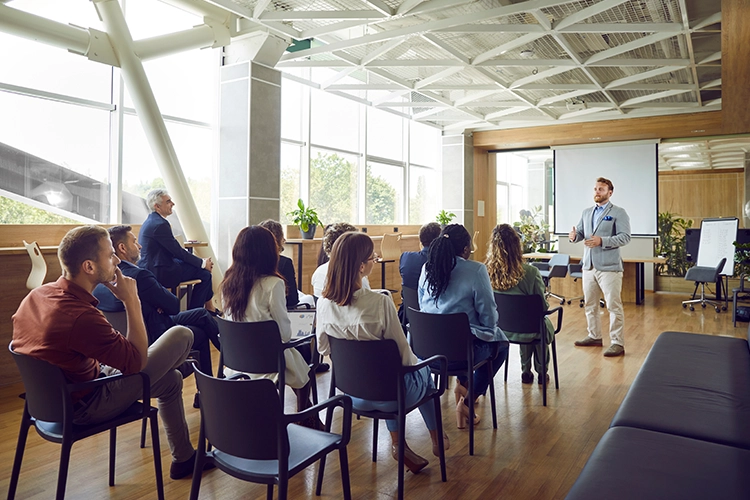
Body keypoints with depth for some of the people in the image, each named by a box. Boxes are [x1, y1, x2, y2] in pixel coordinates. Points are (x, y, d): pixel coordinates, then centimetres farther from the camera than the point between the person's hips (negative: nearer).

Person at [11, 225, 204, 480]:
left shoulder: (36, 295, -7)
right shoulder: (81, 317, -37)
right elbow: (137, 361, -24)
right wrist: (132, 301, -21)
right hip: (84, 407, -9)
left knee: (171, 379, 24)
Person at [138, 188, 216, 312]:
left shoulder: (152, 220, 12)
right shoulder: (160, 224, -21)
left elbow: (174, 250, 13)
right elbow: (178, 252, -18)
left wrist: (201, 261, 6)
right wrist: (202, 263, -7)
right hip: (159, 273, -11)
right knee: (204, 272, -7)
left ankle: (208, 306, 23)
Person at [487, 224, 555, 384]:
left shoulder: (485, 272, -18)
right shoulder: (530, 272, -25)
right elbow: (543, 306, -12)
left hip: (498, 329, 3)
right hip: (526, 331, -3)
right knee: (545, 324, 33)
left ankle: (526, 372, 44)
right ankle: (542, 372, 45)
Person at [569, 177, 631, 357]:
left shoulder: (619, 213, -3)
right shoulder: (586, 212, 16)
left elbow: (625, 237, -13)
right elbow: (580, 232, 13)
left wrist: (602, 241, -25)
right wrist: (574, 236, -11)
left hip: (609, 267, -6)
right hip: (589, 266, 7)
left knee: (614, 306, -4)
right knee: (589, 304, 14)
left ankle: (617, 343, 3)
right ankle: (594, 336, 28)